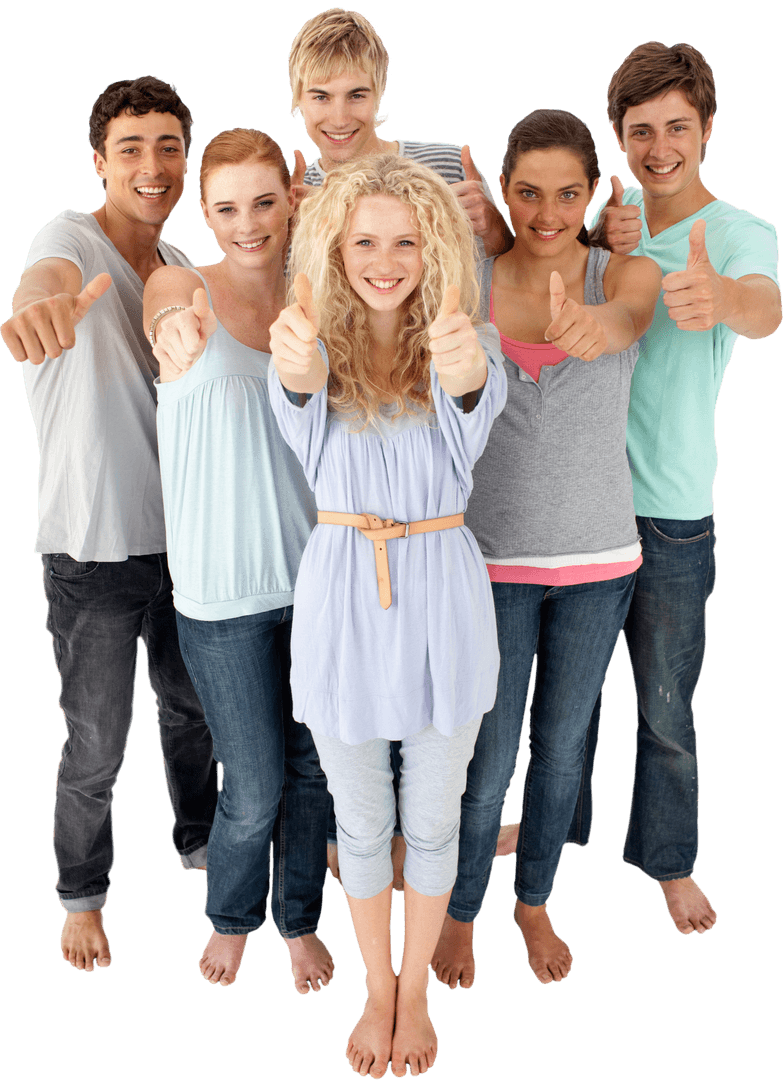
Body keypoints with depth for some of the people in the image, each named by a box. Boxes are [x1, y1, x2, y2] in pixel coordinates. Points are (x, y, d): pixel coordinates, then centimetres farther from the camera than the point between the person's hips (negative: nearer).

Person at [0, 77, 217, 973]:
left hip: (182, 536, 6)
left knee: (192, 710, 22)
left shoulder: (184, 270, 7)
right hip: (92, 551, -5)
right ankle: (81, 894, 34)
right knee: (96, 749, 8)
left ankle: (198, 837, 48)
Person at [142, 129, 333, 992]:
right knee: (253, 789, 5)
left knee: (312, 768, 15)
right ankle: (231, 917, 37)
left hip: (317, 570, 3)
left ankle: (300, 920, 41)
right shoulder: (182, 287, -5)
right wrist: (177, 331, -42)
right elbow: (168, 313, -24)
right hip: (225, 587, -3)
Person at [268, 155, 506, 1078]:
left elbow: (481, 408, -31)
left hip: (442, 594, 0)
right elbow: (300, 418, -30)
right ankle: (377, 988, 42)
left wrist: (466, 374, -56)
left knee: (433, 818, 16)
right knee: (361, 820, 16)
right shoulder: (319, 340, -6)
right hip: (340, 596, 0)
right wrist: (295, 374, -54)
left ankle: (416, 988, 42)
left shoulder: (461, 342, -6)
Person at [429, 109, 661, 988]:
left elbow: (630, 315, -28)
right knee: (489, 762, 5)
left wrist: (596, 326, -53)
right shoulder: (469, 283, -4)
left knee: (560, 747, 16)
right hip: (496, 557, -1)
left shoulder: (626, 273, -6)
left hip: (599, 559, 1)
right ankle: (460, 911, 33)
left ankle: (534, 901, 41)